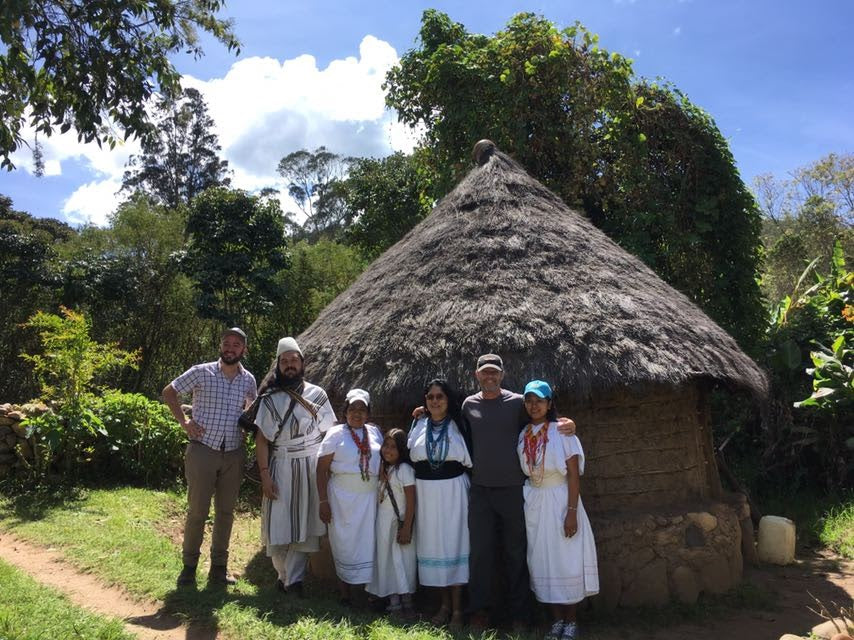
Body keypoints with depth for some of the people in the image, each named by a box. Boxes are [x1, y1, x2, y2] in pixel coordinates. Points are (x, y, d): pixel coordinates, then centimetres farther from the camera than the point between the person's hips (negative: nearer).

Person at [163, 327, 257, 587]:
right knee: (197, 511, 2)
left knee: (225, 512, 10)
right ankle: (189, 566, 19)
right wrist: (183, 422, -3)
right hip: (202, 450, -3)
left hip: (233, 454, 3)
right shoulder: (201, 372, -5)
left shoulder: (248, 380, 4)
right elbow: (169, 392, 4)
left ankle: (219, 568, 22)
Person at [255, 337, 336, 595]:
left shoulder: (317, 395, 1)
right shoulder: (270, 399, 0)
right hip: (280, 467, 0)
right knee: (279, 524, 3)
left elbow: (329, 433, 4)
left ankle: (293, 579, 15)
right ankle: (283, 573, 25)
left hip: (311, 467, 1)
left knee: (305, 525, 4)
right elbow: (262, 439, -2)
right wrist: (265, 474, -9)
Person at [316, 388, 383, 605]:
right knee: (344, 542, 5)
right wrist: (323, 501, -10)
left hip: (369, 498, 3)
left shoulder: (375, 432, 7)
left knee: (367, 542, 6)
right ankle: (345, 591, 18)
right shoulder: (336, 433, -4)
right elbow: (322, 469, -6)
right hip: (342, 498, -3)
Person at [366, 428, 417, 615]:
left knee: (402, 561, 0)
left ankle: (406, 602, 9)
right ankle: (394, 601, 15)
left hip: (399, 523, -7)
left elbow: (411, 502, -14)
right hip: (383, 523, 7)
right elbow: (379, 498, 12)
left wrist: (406, 528, -16)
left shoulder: (404, 469, -12)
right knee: (387, 561, 8)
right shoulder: (383, 469, 9)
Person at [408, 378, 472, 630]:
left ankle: (457, 609, 11)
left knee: (454, 542, 1)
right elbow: (410, 456, 9)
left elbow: (469, 459, 0)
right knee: (433, 543, 9)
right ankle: (445, 603, 25)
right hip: (426, 491, 3)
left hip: (453, 490, -3)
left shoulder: (457, 425, 0)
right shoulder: (419, 425, 6)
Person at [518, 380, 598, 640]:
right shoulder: (523, 435, 5)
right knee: (542, 561, 7)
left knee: (566, 560, 1)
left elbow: (574, 474, -10)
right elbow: (522, 471, 9)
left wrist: (572, 511, -16)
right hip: (534, 501, 4)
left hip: (559, 499, -4)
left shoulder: (562, 431, -8)